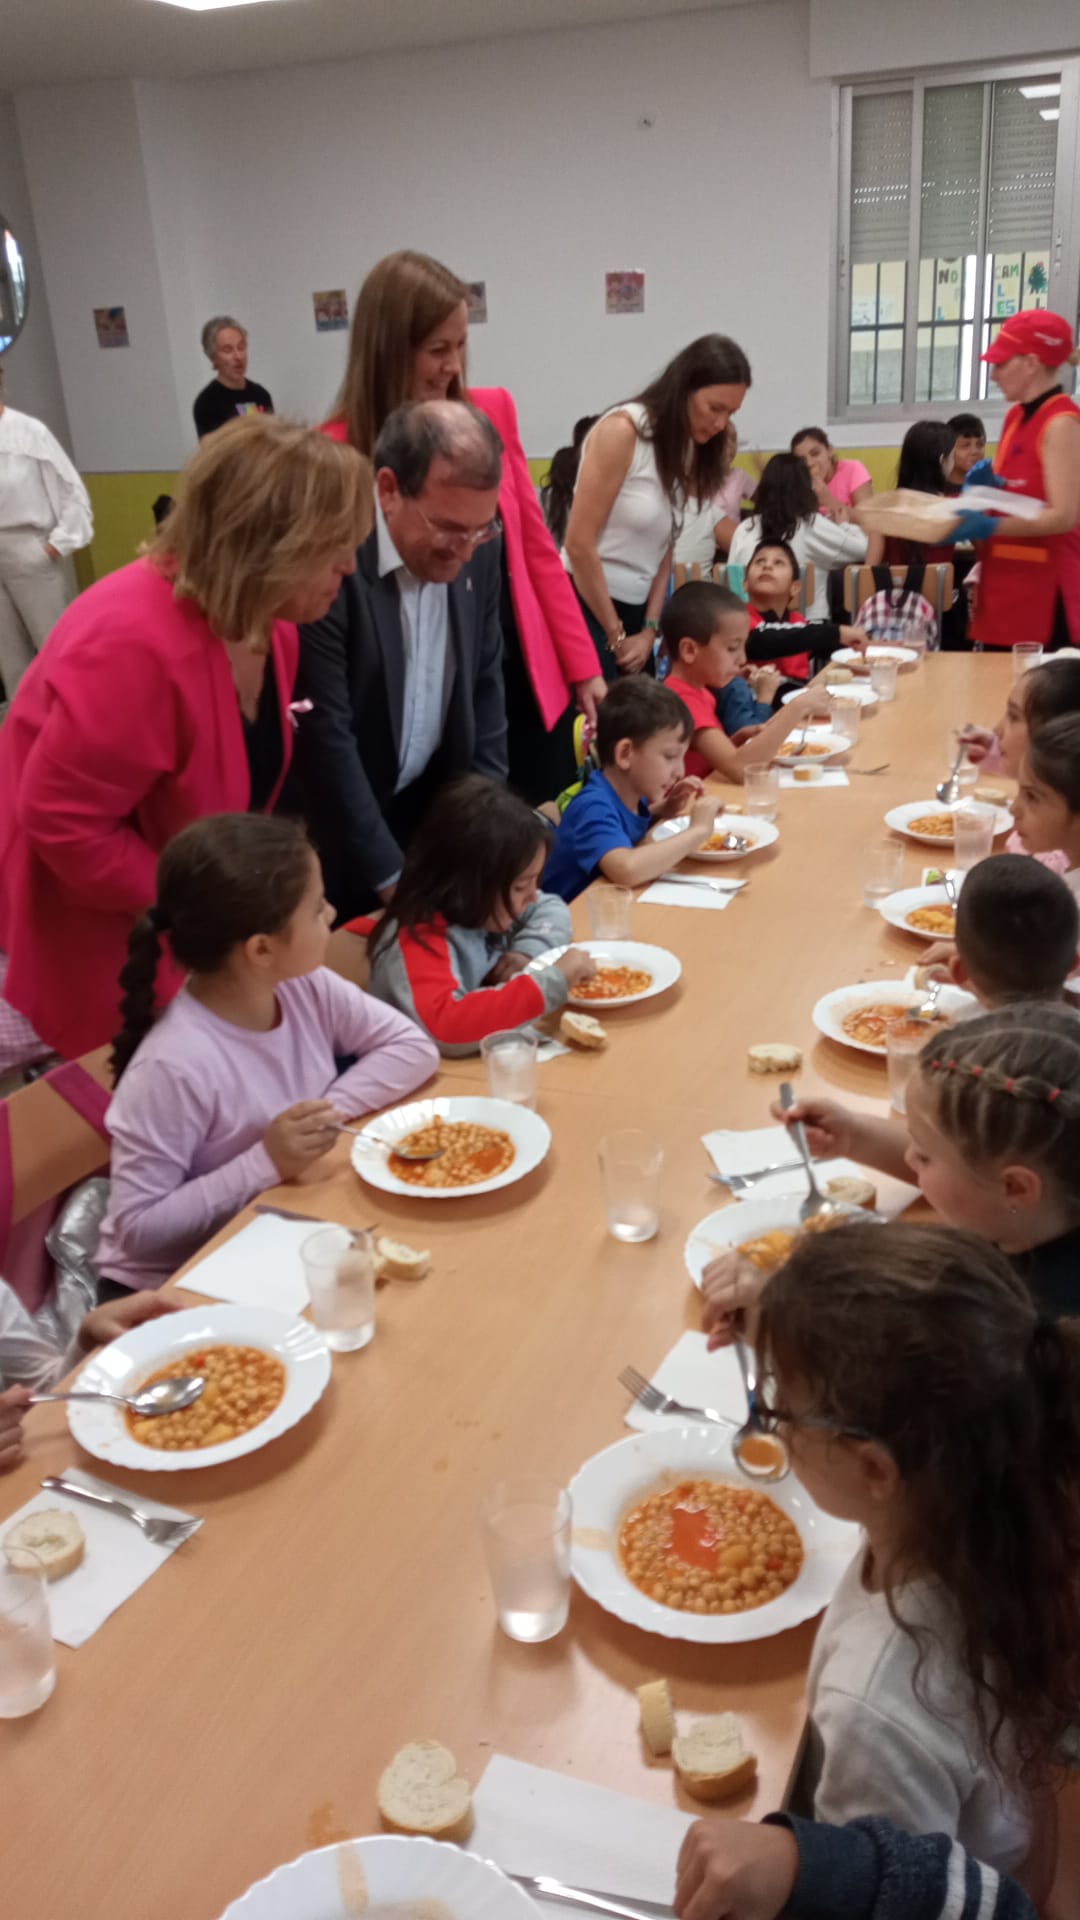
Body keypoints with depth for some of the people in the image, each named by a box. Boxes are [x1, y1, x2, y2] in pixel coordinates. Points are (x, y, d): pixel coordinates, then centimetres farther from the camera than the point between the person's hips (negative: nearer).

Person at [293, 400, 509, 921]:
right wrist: (393, 881, -22)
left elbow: (484, 688, 5)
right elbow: (324, 738, -24)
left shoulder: (476, 552, -5)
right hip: (334, 832, -5)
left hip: (433, 811, 6)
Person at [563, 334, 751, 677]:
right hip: (587, 609, -7)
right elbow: (579, 544, -15)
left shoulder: (688, 449, 9)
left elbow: (664, 551, 13)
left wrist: (649, 630, 1)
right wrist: (616, 635, -10)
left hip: (634, 611, 7)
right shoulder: (623, 429, -12)